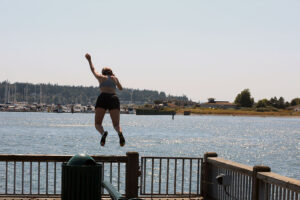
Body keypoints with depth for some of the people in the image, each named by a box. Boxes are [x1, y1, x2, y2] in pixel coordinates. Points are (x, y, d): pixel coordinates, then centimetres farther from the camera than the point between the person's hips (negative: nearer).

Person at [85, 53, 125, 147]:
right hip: (114, 98, 2)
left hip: (103, 98, -1)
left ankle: (103, 133, -31)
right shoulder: (114, 78, 24)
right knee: (116, 124, -3)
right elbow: (121, 88, 39)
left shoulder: (101, 77, 20)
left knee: (97, 123, 2)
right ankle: (120, 133, -38)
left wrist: (89, 60, 55)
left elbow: (93, 70, 38)